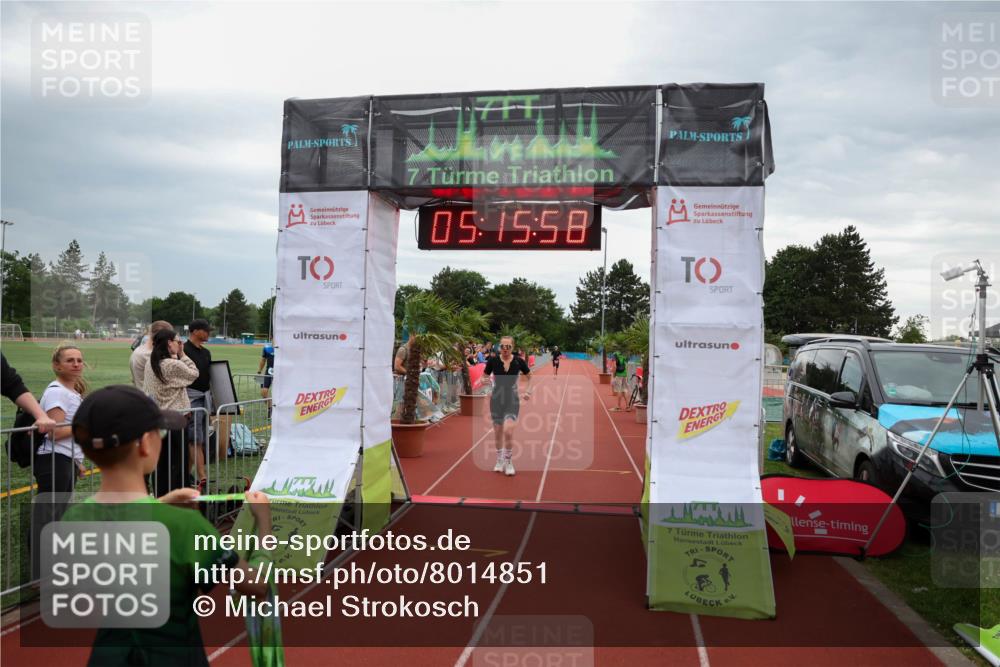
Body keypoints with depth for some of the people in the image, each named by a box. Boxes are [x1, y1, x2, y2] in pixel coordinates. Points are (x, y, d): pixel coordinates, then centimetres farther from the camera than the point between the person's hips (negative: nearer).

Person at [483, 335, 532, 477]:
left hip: (512, 401, -1)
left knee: (508, 431, -16)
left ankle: (509, 462, 4)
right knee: (497, 432, 10)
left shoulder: (519, 361, -6)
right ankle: (499, 460, 32)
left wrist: (528, 391, -2)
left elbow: (530, 377, 10)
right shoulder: (493, 361, -7)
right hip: (497, 400, 2)